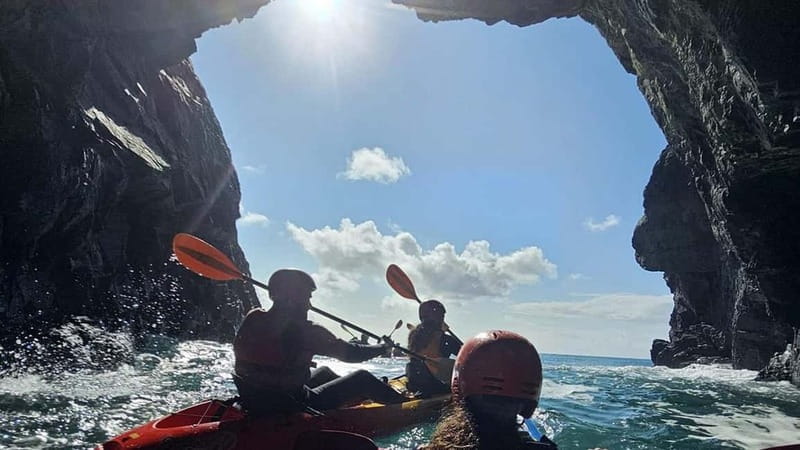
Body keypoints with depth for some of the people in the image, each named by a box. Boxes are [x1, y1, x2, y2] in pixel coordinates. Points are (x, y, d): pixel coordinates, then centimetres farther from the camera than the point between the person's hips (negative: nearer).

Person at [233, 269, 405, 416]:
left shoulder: (252, 319, -5)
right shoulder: (306, 331, -23)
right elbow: (350, 353, -12)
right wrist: (383, 347, 5)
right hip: (290, 409, -8)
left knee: (324, 372, 30)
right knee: (362, 378, 5)